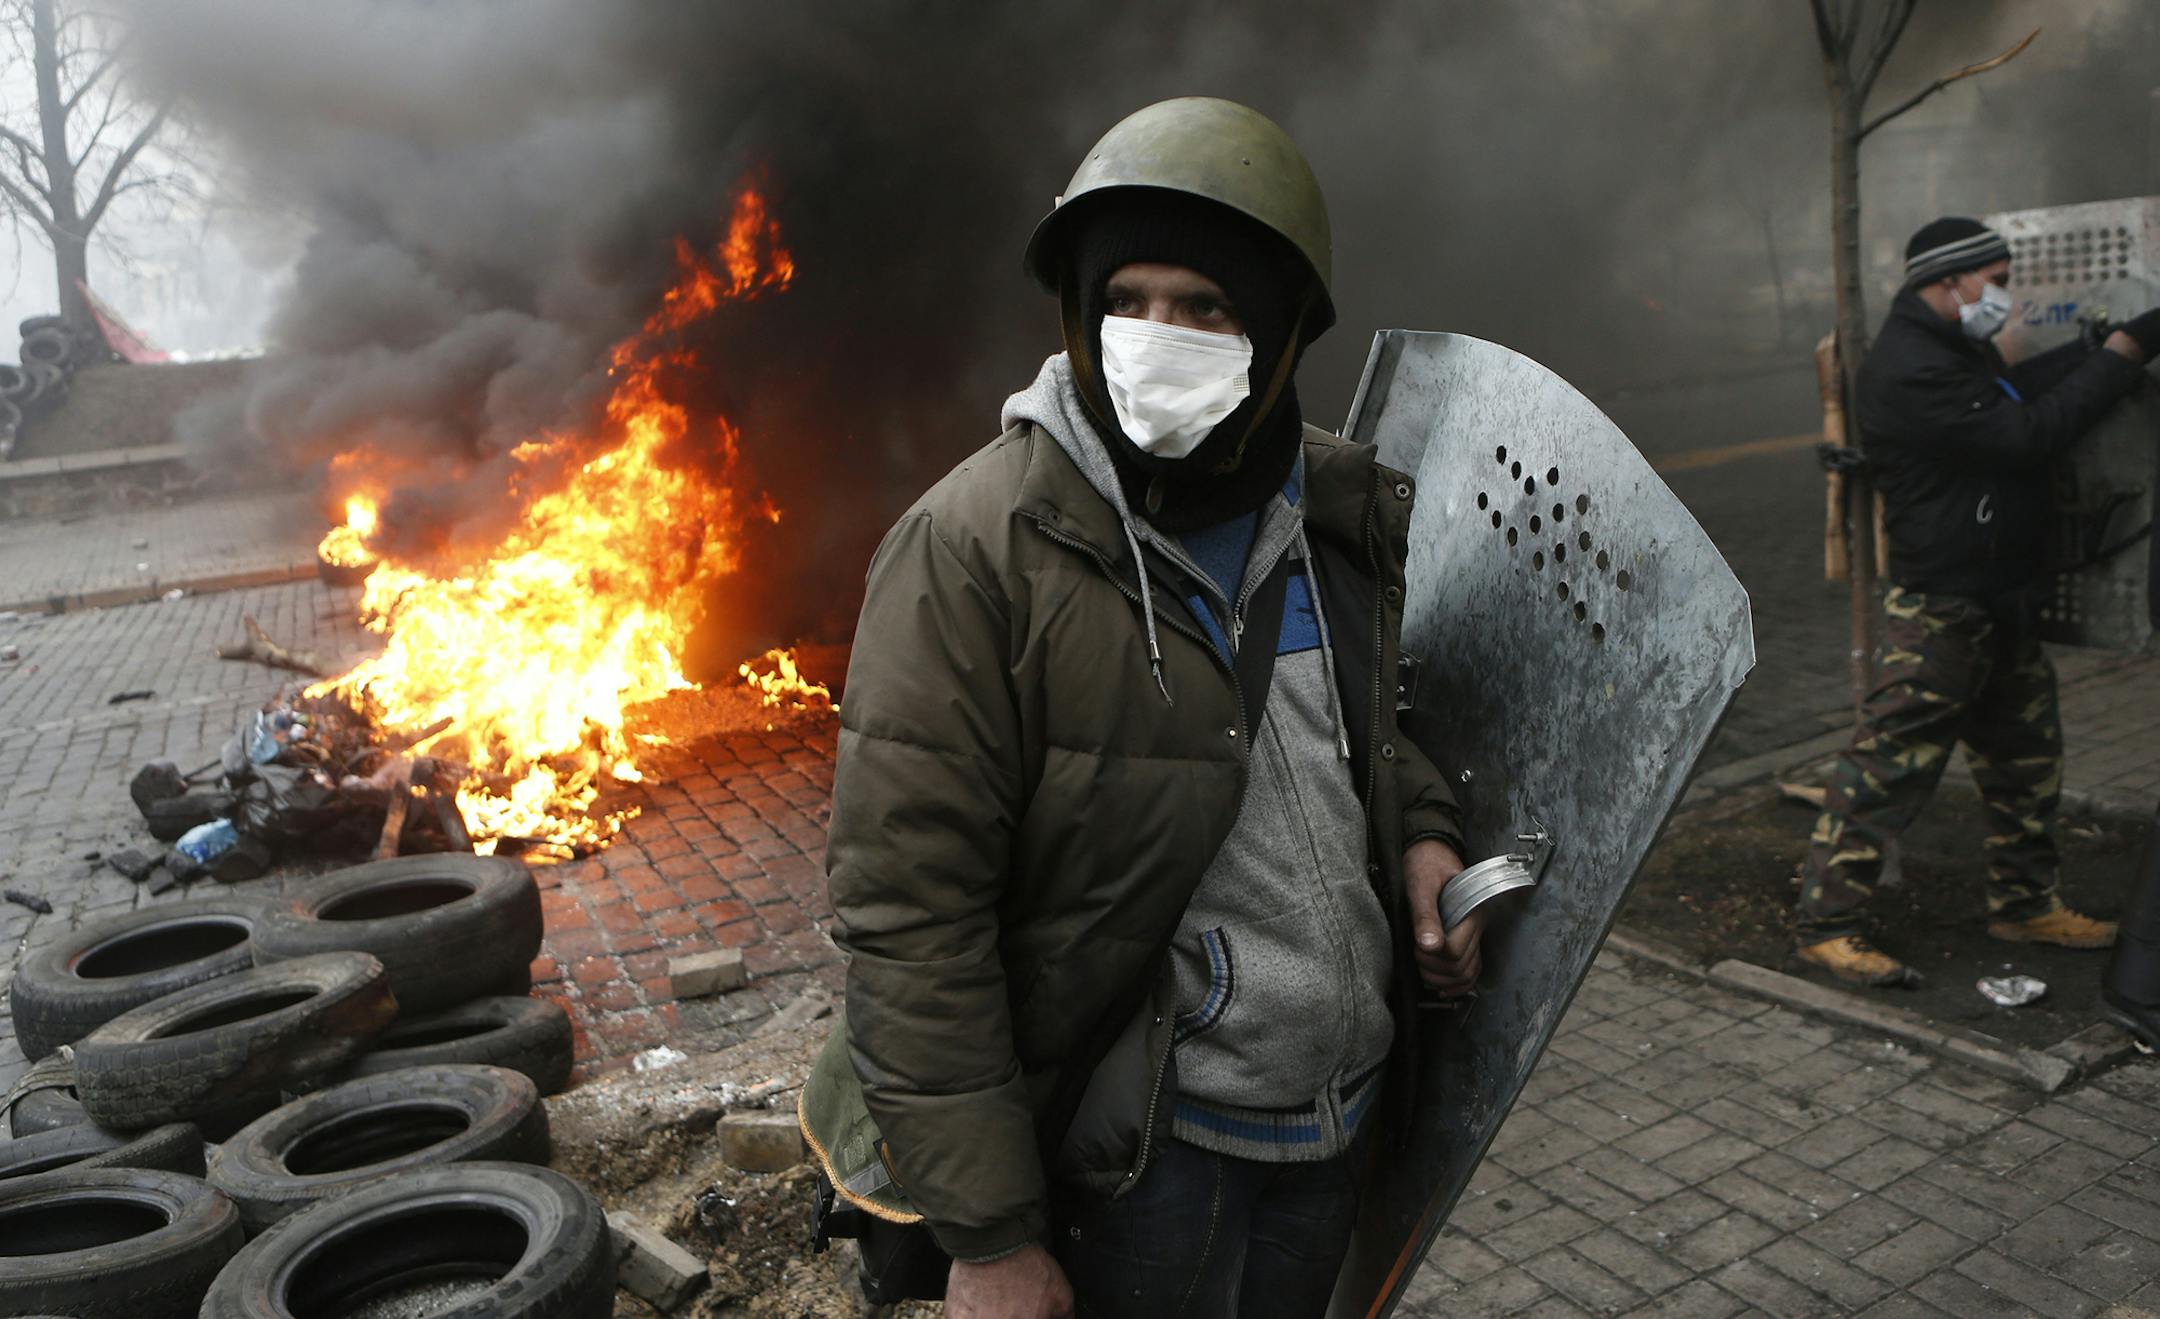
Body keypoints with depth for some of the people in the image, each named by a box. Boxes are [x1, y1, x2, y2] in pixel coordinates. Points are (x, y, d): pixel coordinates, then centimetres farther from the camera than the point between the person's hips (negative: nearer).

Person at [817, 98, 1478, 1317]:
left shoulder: (1347, 512, -1)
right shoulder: (976, 550, -20)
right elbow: (909, 916, -21)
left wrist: (1423, 829, -2)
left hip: (1341, 1124, 6)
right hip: (1141, 1155, -6)